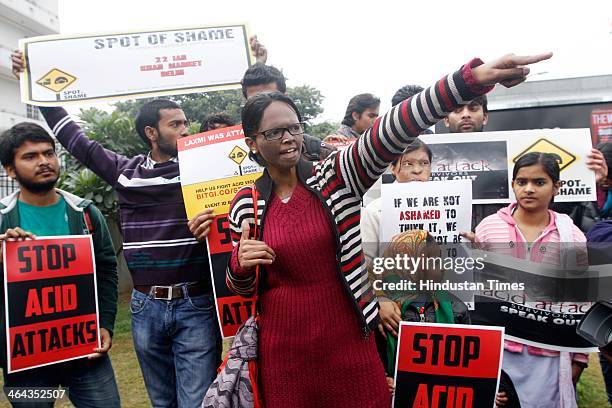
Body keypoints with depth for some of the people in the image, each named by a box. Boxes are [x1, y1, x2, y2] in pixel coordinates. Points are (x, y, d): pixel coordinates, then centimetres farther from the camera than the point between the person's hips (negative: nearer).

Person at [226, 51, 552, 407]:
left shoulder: (336, 177, -7)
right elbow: (241, 288, 8)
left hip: (349, 340, -1)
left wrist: (473, 78, -38)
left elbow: (390, 133, -24)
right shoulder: (246, 204, -2)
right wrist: (241, 264, -16)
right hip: (285, 349, 1)